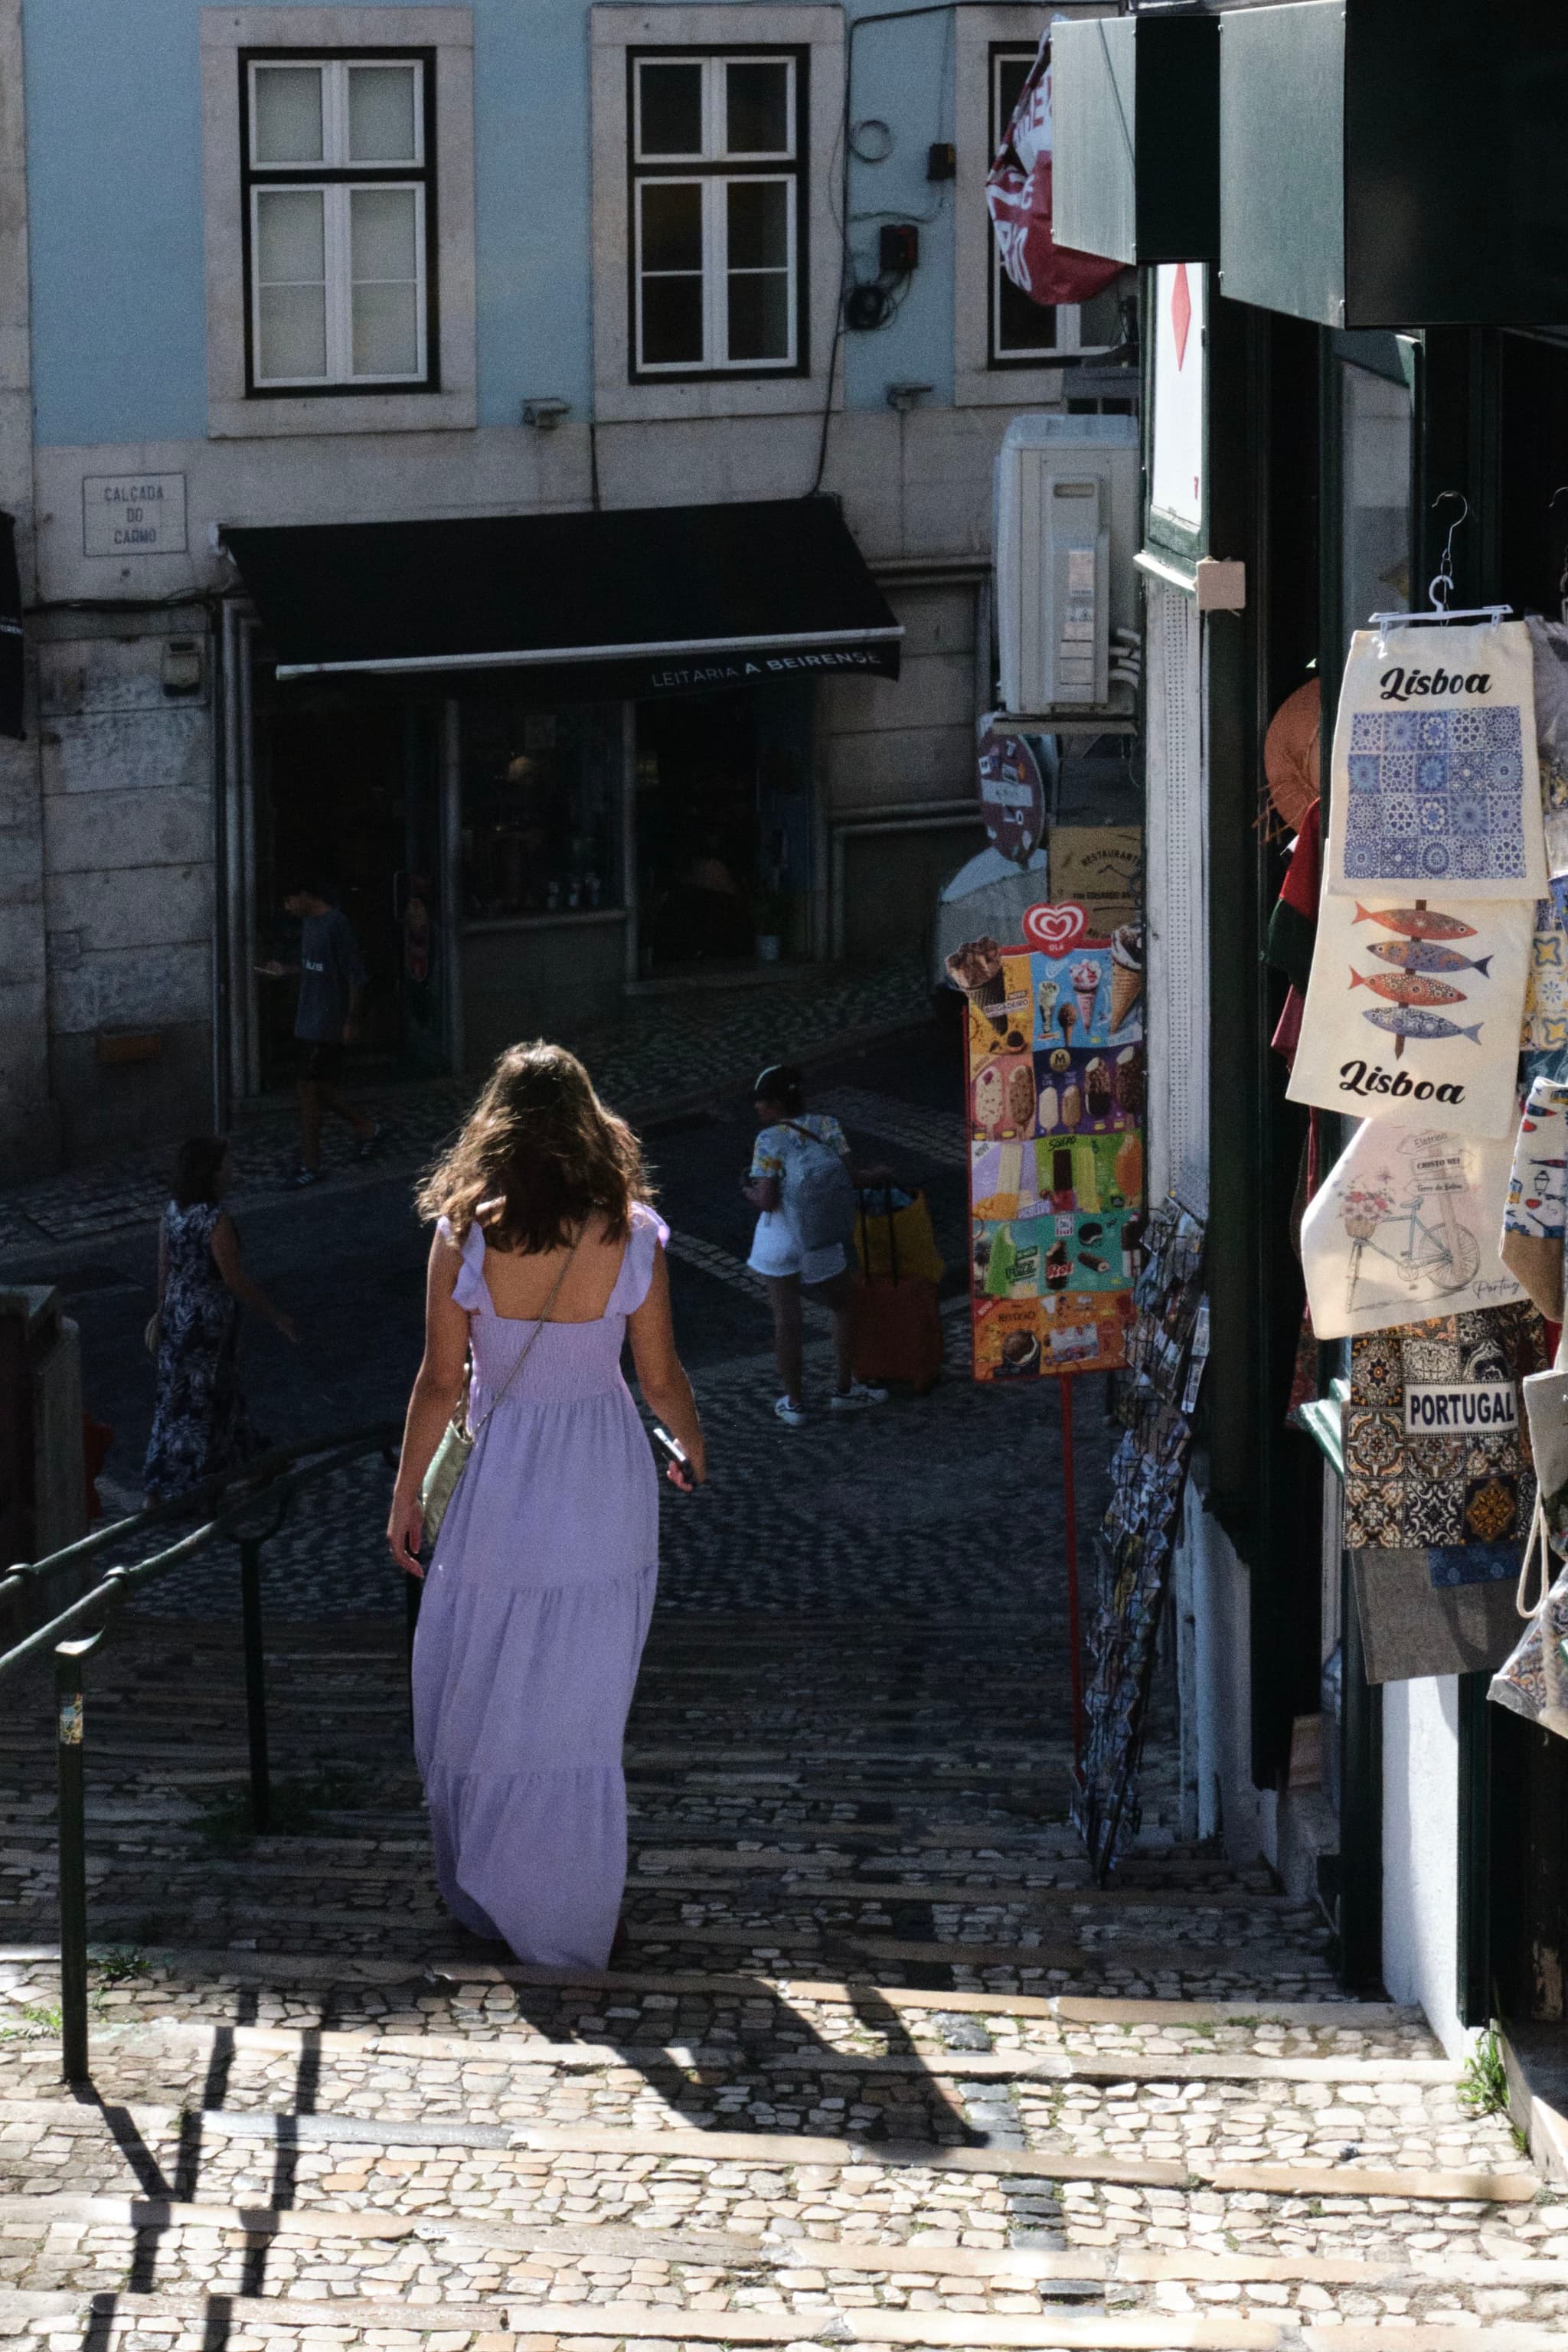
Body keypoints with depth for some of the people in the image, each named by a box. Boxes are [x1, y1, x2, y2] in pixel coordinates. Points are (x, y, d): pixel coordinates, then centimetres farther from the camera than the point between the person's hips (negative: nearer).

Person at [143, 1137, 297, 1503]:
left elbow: (164, 1266, 7)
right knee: (199, 1398, 6)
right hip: (207, 1320, -7)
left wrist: (162, 1311, 20)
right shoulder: (216, 1222, -26)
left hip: (178, 1312, 7)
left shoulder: (174, 1211, -3)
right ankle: (163, 1490, 14)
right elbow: (236, 1281, -20)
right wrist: (275, 1318, -10)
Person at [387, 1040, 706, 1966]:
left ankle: (490, 1896, 24)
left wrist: (407, 1495, 4)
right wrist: (694, 1449, 20)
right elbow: (663, 1377, -1)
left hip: (505, 1488, -2)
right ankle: (577, 1917, 20)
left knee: (478, 1696, 15)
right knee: (584, 1708, 13)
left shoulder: (465, 1235, -13)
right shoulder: (633, 1236, -10)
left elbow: (441, 1381, -9)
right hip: (607, 1484, 2)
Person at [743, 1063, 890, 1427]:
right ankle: (844, 1391, 25)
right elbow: (846, 1177, -6)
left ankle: (793, 1404, 14)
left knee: (787, 1321, 7)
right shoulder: (827, 1126, -4)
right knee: (845, 1305, 23)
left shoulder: (769, 1141, -13)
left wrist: (749, 1192, 5)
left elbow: (767, 1200, -16)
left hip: (778, 1239, -2)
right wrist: (872, 1177, 13)